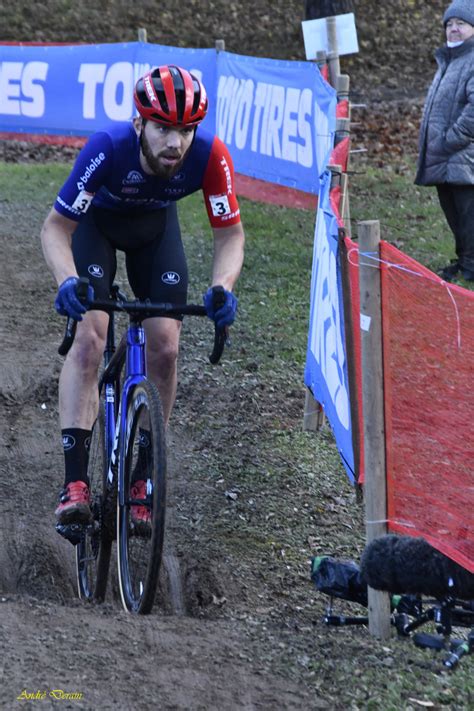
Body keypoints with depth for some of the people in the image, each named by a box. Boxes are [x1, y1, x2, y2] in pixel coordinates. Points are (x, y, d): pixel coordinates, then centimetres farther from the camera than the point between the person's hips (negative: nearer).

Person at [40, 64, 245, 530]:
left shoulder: (210, 156, -33)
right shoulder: (108, 148, -39)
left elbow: (230, 233, -22)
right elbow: (56, 226, -31)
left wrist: (223, 286, -41)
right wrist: (68, 279, -49)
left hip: (155, 227, 3)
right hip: (96, 223, -3)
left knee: (164, 349, -8)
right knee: (89, 338, -20)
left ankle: (141, 479, 8)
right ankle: (74, 484, -25)